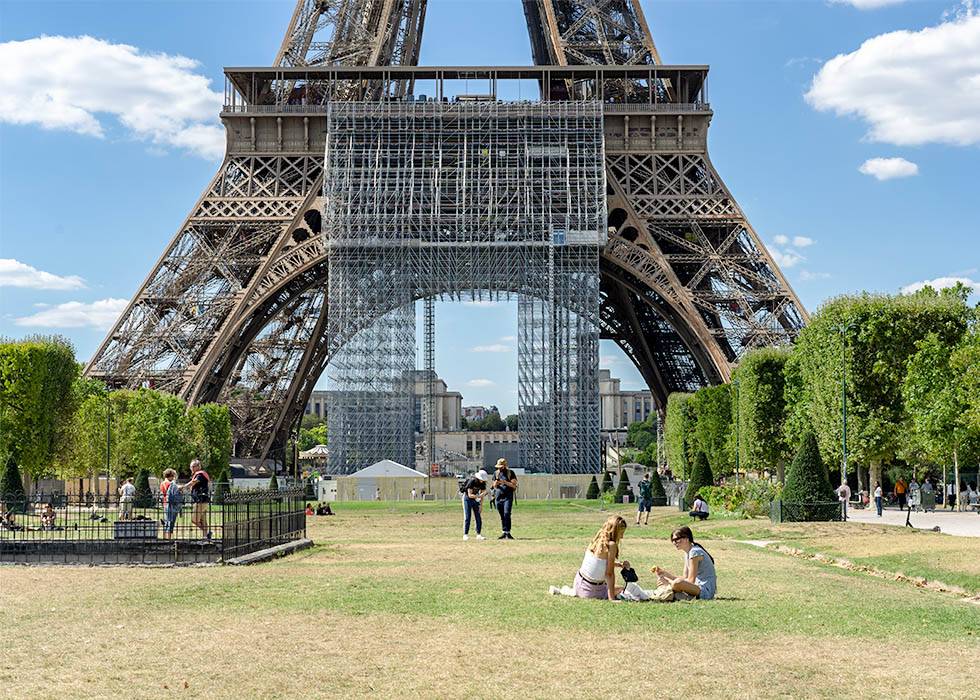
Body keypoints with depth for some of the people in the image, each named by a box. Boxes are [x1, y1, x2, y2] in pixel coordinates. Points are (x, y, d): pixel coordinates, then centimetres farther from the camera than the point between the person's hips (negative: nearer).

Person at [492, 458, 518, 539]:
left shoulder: (510, 473, 1)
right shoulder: (496, 473, 14)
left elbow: (514, 485, -6)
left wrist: (504, 482, -18)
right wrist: (496, 483, -6)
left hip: (508, 497, -5)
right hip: (499, 497, 5)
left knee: (506, 514, -16)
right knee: (502, 516, 5)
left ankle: (508, 533, -15)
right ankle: (504, 533, 11)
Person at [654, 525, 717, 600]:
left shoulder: (695, 552, -17)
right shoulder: (687, 553, 12)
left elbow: (690, 581, -19)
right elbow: (685, 578, 11)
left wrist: (669, 581, -17)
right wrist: (664, 573, 1)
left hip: (706, 591, -10)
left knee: (677, 583, -33)